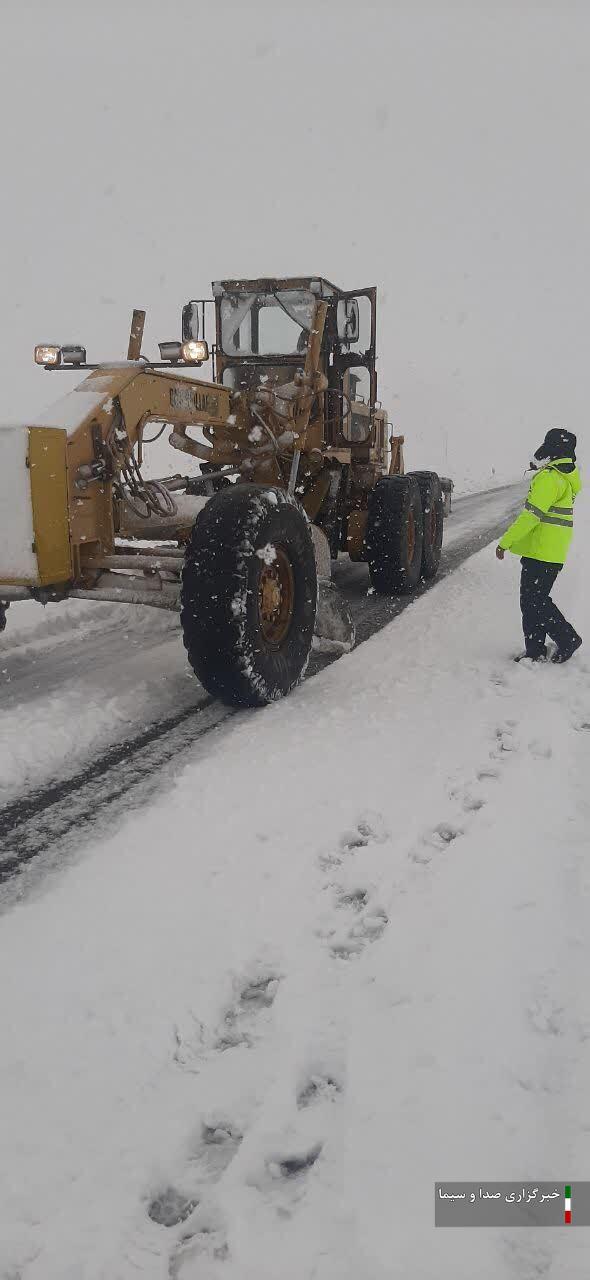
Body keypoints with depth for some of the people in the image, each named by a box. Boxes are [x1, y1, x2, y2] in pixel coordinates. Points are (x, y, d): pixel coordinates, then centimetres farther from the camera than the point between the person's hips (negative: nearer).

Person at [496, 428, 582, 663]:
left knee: (534, 602, -3)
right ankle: (535, 650, 17)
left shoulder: (549, 478, -18)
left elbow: (532, 515, -23)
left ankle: (568, 639, 7)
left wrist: (505, 542, -19)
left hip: (542, 553, -10)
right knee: (532, 600, 13)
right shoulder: (567, 476, 14)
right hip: (552, 553, 10)